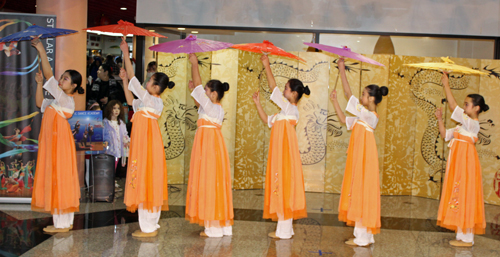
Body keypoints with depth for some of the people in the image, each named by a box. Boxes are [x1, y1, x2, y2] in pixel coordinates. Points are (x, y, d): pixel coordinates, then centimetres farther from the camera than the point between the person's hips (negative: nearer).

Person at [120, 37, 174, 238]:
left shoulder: (151, 100, -14)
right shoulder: (151, 101, 12)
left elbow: (134, 79, -13)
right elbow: (131, 101, 24)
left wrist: (126, 54, -8)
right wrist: (124, 80, 20)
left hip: (147, 143, -10)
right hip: (145, 143, 10)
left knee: (145, 180, -6)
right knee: (149, 183, 12)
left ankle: (148, 228, -2)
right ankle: (151, 225, 19)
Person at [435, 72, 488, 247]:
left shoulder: (472, 124, -13)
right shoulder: (464, 125, 15)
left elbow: (453, 107, -21)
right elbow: (445, 135, 19)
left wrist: (446, 86, -18)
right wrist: (440, 119, 7)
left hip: (466, 162, -10)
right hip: (458, 162, 10)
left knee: (464, 198, -6)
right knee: (460, 198, 11)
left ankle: (466, 238, -2)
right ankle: (463, 235, 16)